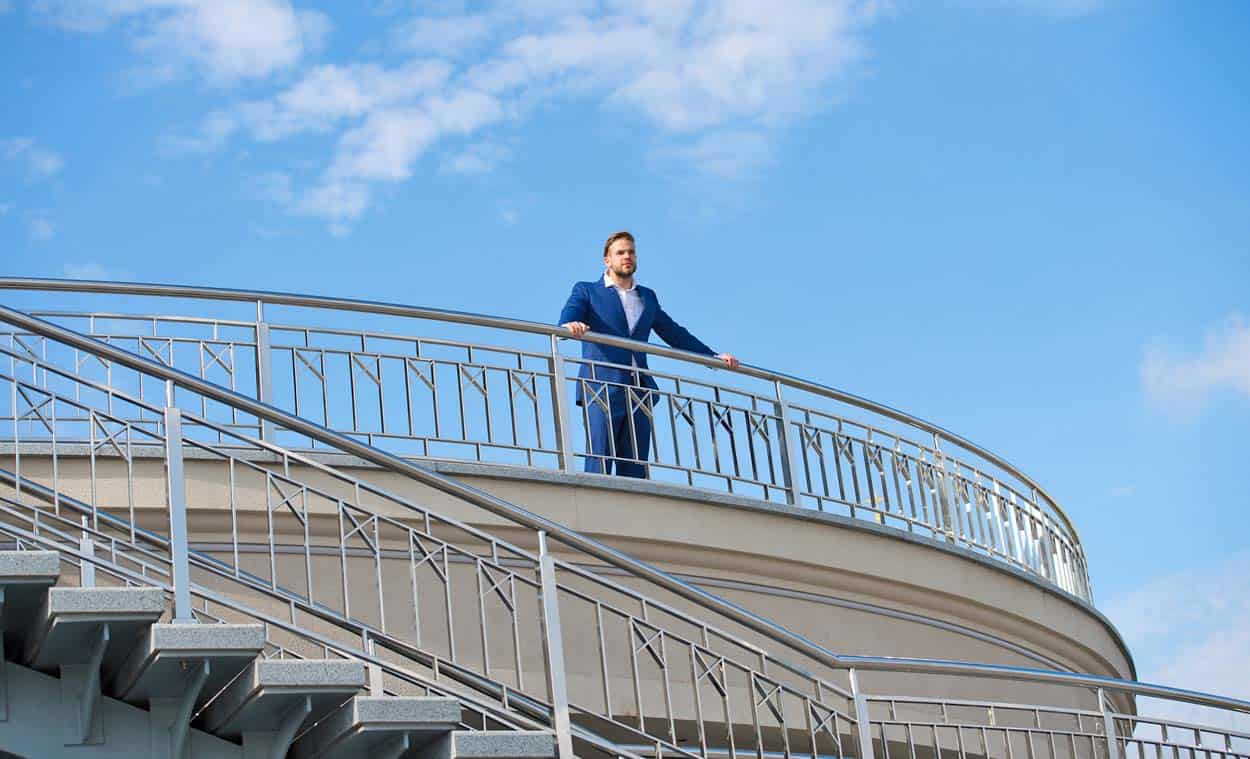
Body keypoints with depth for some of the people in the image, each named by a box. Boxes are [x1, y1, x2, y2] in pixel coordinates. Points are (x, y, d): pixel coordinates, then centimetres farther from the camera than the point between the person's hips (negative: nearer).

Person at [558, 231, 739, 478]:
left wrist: (713, 356, 21)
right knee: (599, 463, -14)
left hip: (638, 392, 5)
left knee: (635, 469, -3)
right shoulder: (587, 291, 12)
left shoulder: (648, 297, 26)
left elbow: (674, 333, 29)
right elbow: (567, 318, -6)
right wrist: (569, 326, -32)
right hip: (602, 389, -5)